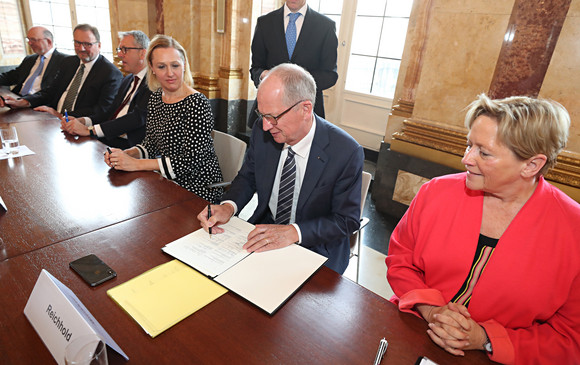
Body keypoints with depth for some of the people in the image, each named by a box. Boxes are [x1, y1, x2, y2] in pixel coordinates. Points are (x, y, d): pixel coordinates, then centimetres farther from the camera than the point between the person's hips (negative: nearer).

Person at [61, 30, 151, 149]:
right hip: (108, 139, 8)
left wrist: (90, 130, -20)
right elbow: (111, 114, 17)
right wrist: (82, 121, -2)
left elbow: (137, 118, -20)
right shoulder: (127, 79, 21)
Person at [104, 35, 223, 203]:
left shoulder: (197, 102, -18)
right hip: (167, 182, 7)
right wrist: (126, 154, -9)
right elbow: (150, 144, 12)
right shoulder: (156, 97, 6)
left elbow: (192, 159, -22)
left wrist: (136, 164, -20)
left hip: (197, 188, -6)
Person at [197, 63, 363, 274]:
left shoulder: (346, 153, -21)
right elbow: (247, 177, 7)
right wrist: (228, 206, -14)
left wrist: (293, 232, -26)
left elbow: (347, 220, -13)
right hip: (263, 233, 5)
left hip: (316, 250, -4)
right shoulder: (263, 130, -8)